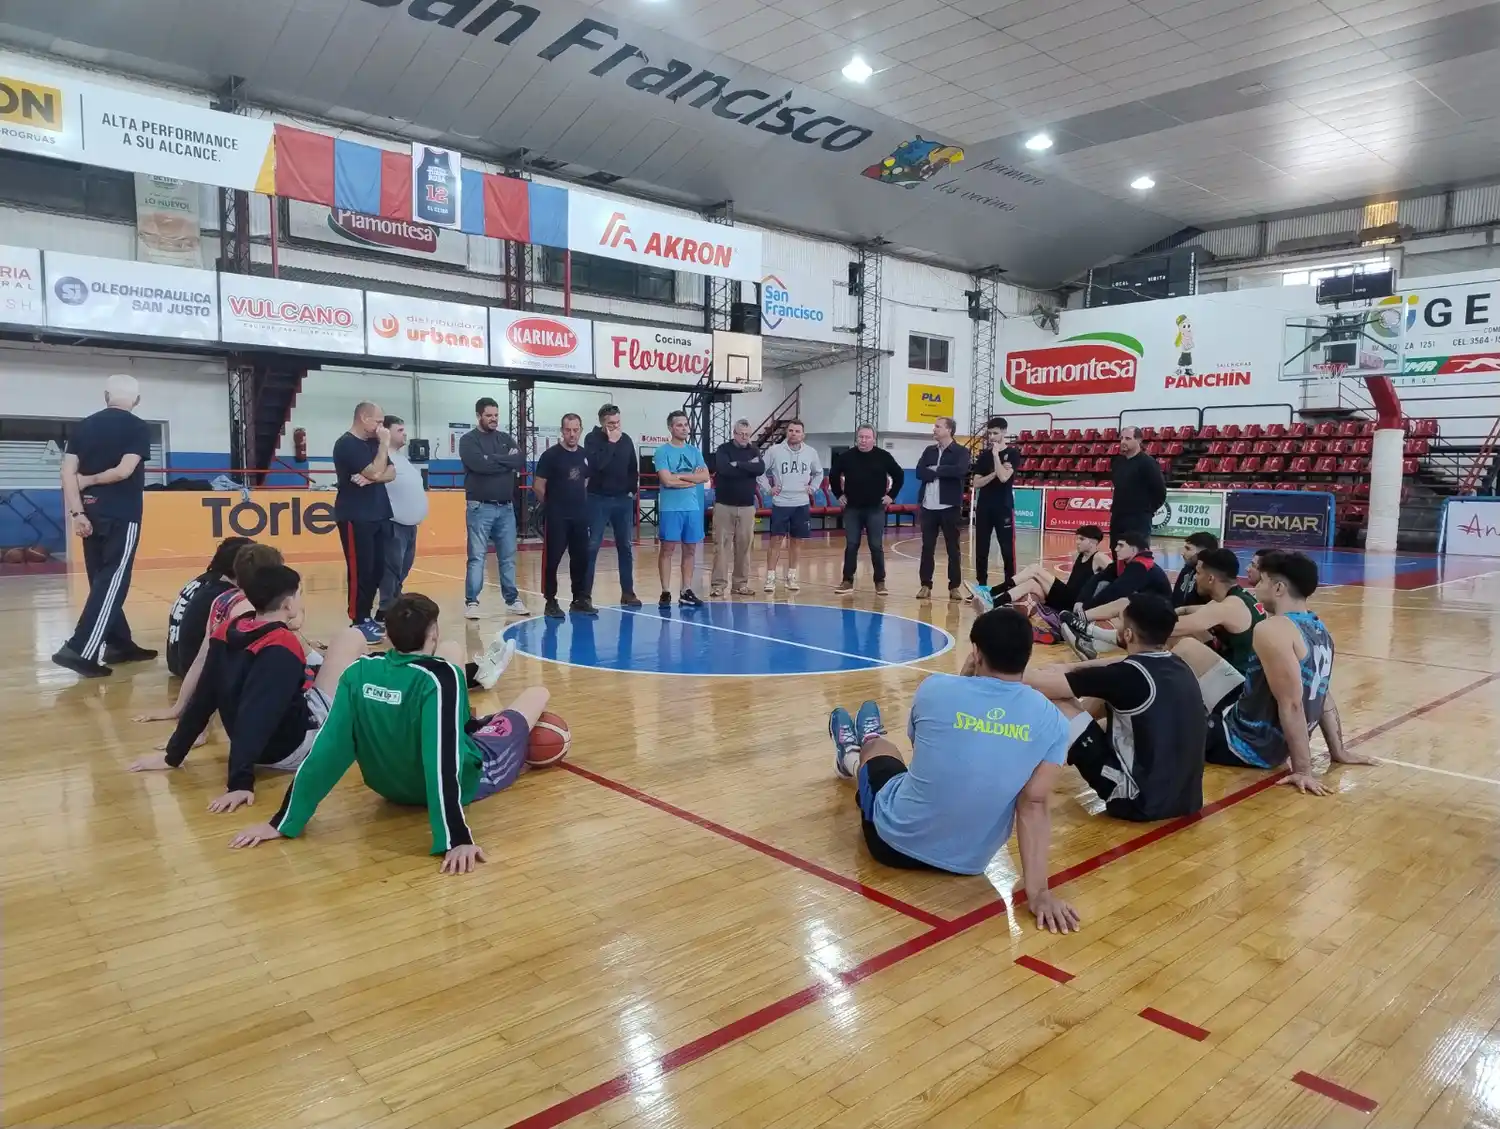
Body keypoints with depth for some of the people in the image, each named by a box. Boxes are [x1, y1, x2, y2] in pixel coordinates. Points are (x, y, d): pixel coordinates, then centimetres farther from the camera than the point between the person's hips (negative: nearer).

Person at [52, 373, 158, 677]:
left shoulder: (82, 426, 10)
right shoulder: (139, 427, -4)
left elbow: (68, 471, 1)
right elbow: (124, 470, -17)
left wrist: (77, 511, -2)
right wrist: (89, 480, -1)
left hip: (92, 514, 6)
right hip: (122, 516, -6)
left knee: (102, 580, 13)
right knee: (112, 582, -6)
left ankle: (121, 644, 20)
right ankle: (80, 650, -16)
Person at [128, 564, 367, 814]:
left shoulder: (227, 632, -1)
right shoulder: (282, 647, -22)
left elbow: (202, 700, 5)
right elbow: (256, 717, -32)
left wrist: (173, 755, 13)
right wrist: (241, 782, -36)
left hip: (263, 751, 8)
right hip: (295, 747, -8)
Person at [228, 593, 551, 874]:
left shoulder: (360, 671, -16)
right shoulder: (439, 677, -31)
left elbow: (326, 748, -19)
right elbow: (444, 760, -39)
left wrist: (283, 821, -15)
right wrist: (457, 839, -42)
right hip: (462, 780, -5)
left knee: (452, 651, 18)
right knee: (537, 694, 15)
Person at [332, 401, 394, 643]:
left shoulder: (373, 443, 14)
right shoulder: (347, 444, -12)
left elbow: (390, 473, 6)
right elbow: (376, 471, -21)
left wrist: (370, 478, -13)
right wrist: (384, 444, -11)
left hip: (379, 515, 8)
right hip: (355, 518, -8)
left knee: (377, 568, 7)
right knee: (360, 570, -7)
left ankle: (367, 617, 15)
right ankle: (358, 622, -2)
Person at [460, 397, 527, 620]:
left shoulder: (506, 438, 13)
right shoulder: (469, 440, -2)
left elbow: (521, 462, -2)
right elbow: (479, 464, -19)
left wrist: (494, 459, -11)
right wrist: (507, 461, -9)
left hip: (506, 507, 5)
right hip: (480, 508, -4)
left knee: (508, 557, 9)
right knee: (477, 557, -3)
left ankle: (512, 599, 17)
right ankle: (471, 602, 3)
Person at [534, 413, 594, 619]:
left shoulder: (585, 455, 8)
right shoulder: (551, 455, -9)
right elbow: (538, 486, -7)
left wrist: (581, 503, 13)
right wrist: (553, 504, 4)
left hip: (580, 516, 6)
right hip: (556, 517, -5)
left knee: (581, 558, 9)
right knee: (552, 559, -2)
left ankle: (580, 599, 20)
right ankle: (551, 602, 6)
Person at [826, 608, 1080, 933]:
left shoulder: (936, 688, -16)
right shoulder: (1053, 721, -13)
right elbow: (1034, 805, -20)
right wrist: (1038, 892, -18)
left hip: (894, 840, -3)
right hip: (970, 862, 3)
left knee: (877, 747, 31)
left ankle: (851, 757, 67)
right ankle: (860, 751, 67)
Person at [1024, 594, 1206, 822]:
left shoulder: (1131, 675, -20)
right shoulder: (1178, 665, 2)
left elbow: (1042, 683, -16)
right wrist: (1070, 668, 22)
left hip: (1141, 800, -8)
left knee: (1058, 704, -5)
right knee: (1105, 696, 20)